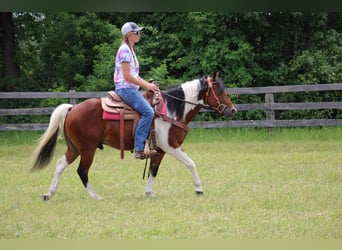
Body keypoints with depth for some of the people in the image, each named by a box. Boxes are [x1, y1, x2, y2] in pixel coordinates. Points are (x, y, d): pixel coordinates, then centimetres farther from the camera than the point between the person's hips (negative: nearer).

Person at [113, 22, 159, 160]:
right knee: (148, 111, -22)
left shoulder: (130, 50, 20)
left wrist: (148, 84, 9)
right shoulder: (125, 50, -11)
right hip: (125, 88, -10)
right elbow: (127, 76, -18)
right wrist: (146, 85, -13)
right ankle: (139, 149, -26)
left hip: (131, 88, 10)